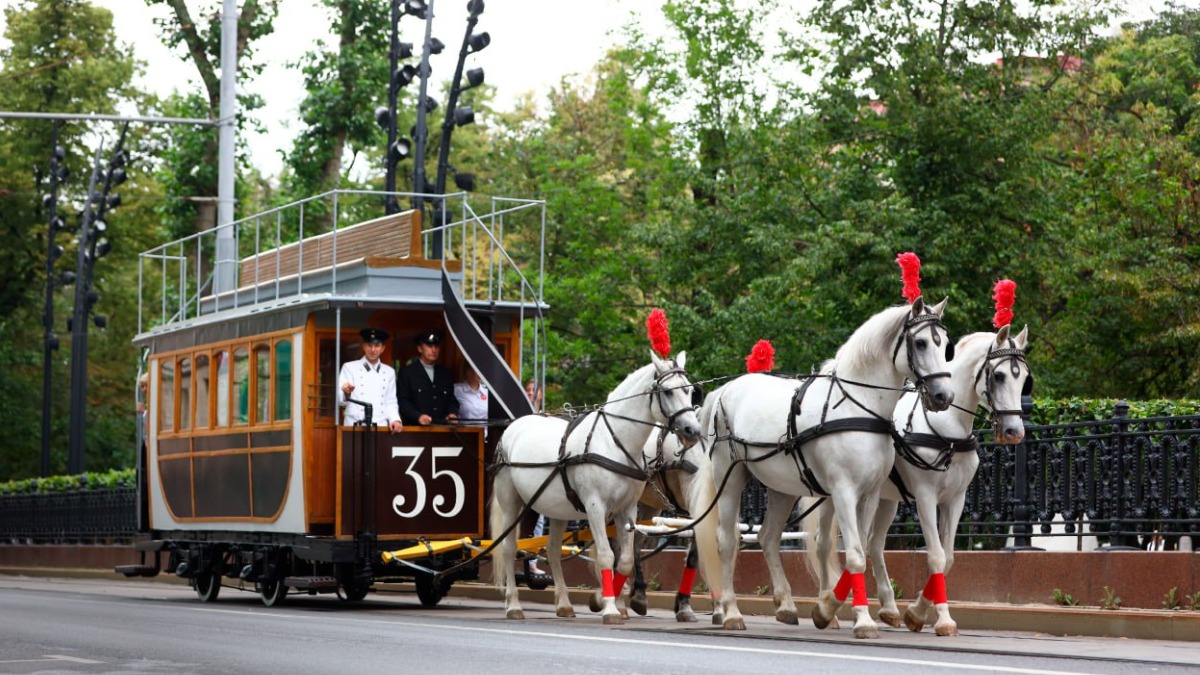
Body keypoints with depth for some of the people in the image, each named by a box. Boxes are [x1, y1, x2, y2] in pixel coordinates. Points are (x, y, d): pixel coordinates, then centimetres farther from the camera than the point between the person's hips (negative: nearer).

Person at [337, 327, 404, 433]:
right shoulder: (349, 367, 7)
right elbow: (340, 400, 0)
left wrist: (395, 420, -1)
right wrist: (346, 393, -22)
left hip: (381, 428, 2)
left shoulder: (389, 372, 17)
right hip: (355, 427, -2)